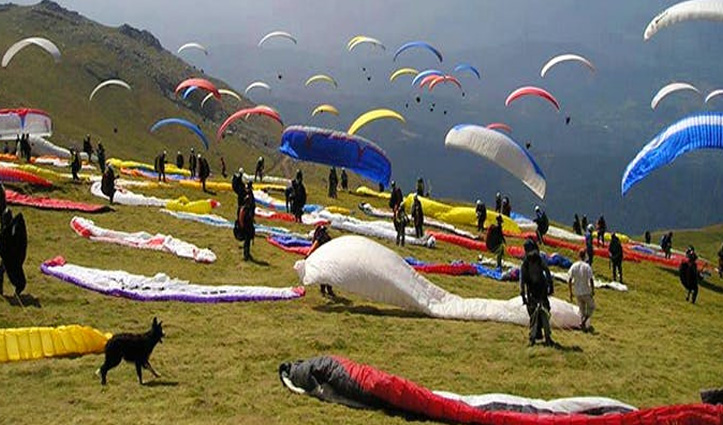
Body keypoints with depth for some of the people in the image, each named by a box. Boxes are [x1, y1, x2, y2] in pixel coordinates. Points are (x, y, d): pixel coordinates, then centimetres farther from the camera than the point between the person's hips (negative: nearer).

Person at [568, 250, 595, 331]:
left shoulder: (573, 266, -2)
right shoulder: (587, 266, -14)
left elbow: (569, 281, -3)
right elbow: (591, 280, -18)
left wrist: (571, 293, 6)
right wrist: (593, 291, -4)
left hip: (577, 293, 4)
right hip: (586, 292, -4)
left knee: (582, 309, 17)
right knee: (591, 307, 14)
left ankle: (584, 326, 19)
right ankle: (583, 322, -3)